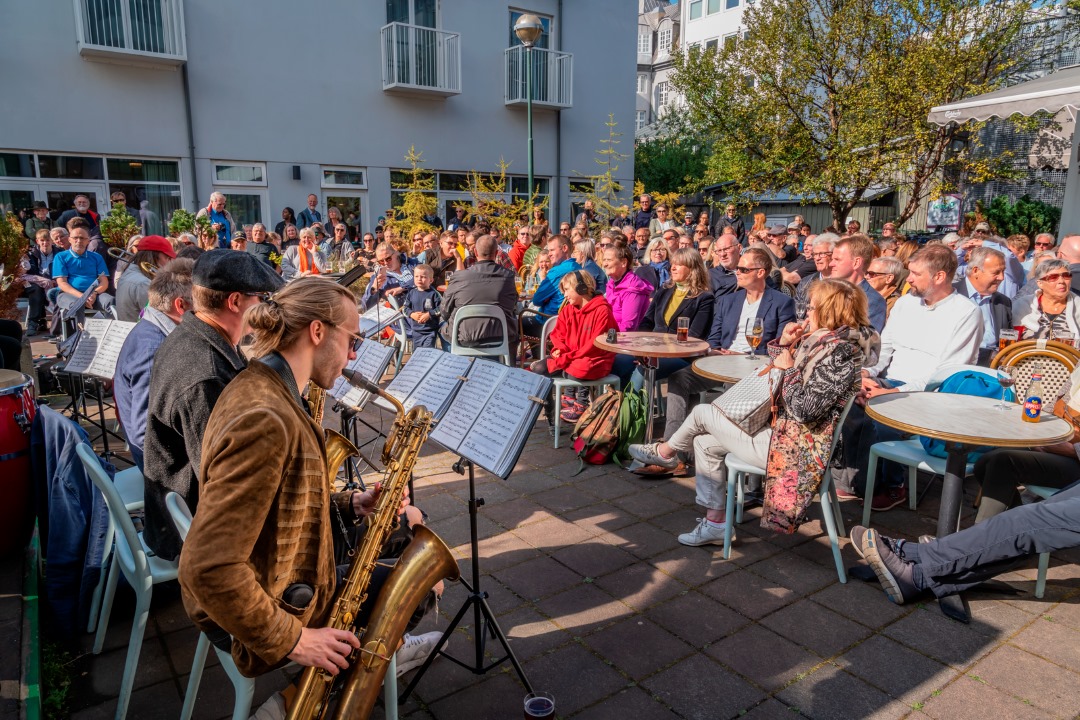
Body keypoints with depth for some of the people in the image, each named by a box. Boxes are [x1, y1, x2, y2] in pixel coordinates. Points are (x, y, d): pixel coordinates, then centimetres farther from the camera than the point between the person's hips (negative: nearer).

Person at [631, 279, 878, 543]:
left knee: (702, 414, -2)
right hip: (781, 428, 10)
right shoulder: (823, 339, 7)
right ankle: (715, 523, 19)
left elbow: (805, 409, -28)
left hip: (793, 447, -10)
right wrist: (785, 342, -2)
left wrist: (788, 369, -16)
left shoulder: (840, 352, -22)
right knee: (705, 443, 11)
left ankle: (665, 452, 28)